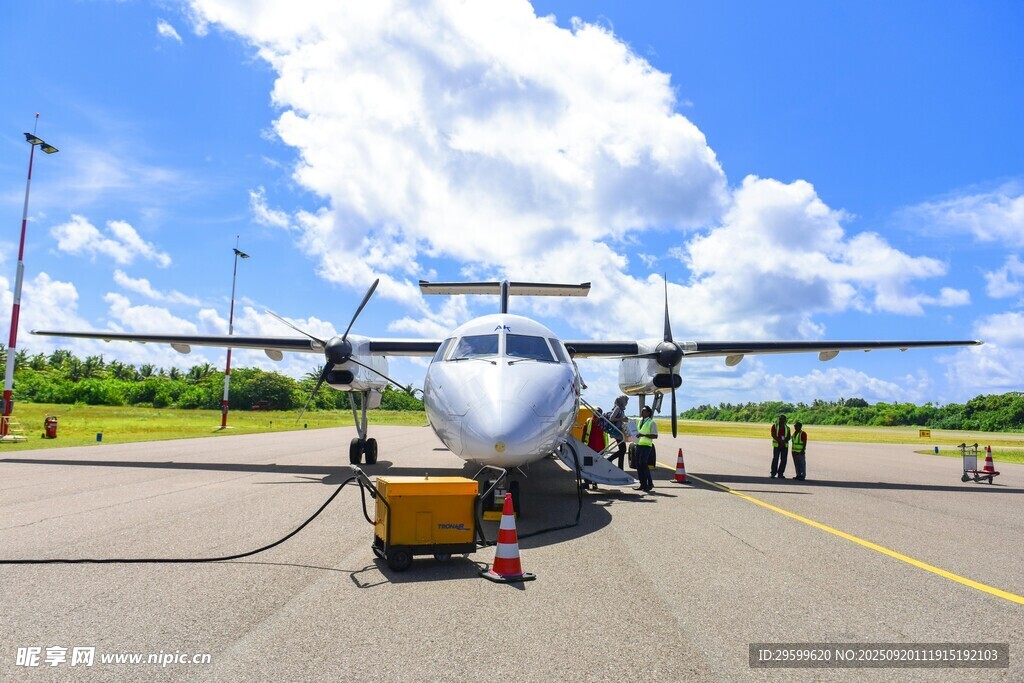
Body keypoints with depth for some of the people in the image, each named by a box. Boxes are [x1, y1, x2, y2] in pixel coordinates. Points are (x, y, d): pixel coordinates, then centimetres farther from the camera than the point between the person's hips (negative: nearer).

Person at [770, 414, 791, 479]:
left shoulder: (787, 428, 12)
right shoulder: (774, 426, 3)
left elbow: (788, 437, 3)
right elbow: (773, 435, -8)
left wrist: (784, 441, -18)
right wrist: (780, 441, -19)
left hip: (785, 446, 3)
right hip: (777, 445, -3)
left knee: (784, 460, 1)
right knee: (775, 459, -8)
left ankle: (780, 474, 9)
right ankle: (773, 474, -4)